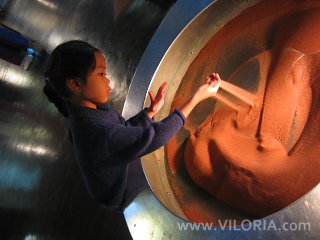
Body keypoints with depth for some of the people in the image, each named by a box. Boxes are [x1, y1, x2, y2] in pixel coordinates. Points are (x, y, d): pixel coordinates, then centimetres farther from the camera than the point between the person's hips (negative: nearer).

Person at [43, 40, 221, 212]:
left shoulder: (91, 106, -12)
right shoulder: (98, 133, -40)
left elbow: (125, 130, 0)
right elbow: (156, 136, -34)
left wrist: (151, 111, -12)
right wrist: (197, 97, -28)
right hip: (120, 199, -7)